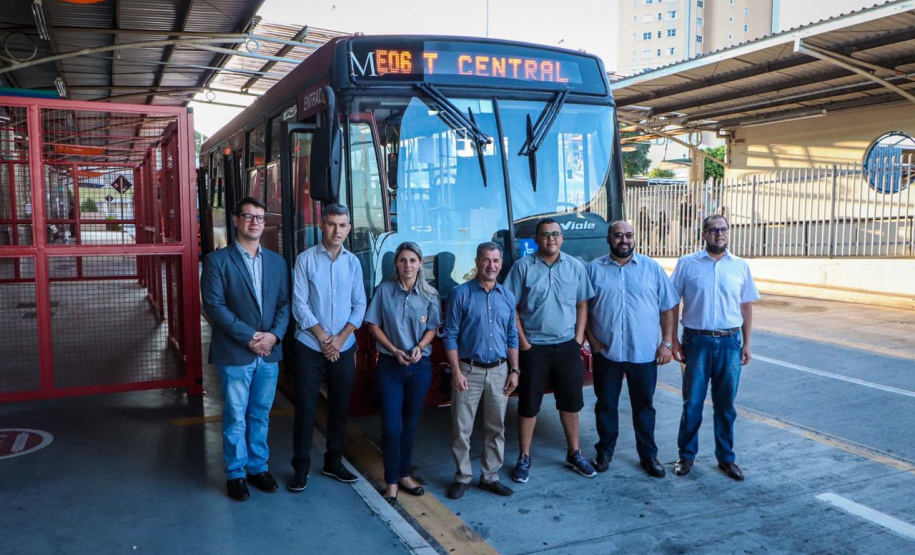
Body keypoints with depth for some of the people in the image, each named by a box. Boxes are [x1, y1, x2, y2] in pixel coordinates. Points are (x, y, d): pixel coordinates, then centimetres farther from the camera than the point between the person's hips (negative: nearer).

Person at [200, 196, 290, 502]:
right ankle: (235, 474, 21)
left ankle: (258, 467, 29)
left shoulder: (276, 261, 9)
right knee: (235, 417, 6)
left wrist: (274, 335, -10)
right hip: (234, 354, -4)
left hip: (269, 352, 4)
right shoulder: (217, 260, -5)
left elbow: (284, 303, 7)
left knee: (260, 414, 14)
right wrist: (250, 337, -16)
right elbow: (215, 306, -12)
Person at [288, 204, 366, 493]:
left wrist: (340, 338, -8)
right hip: (310, 347, -3)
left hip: (344, 348, 3)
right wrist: (323, 338, -12)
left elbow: (359, 305, 3)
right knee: (305, 407, 1)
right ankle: (300, 467, 14)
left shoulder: (353, 262, 4)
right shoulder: (306, 259, -5)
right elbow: (299, 304, -9)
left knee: (340, 407, 11)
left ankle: (334, 462, 26)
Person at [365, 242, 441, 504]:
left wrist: (420, 347, -15)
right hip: (389, 365, -2)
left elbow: (432, 329, 4)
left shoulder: (429, 295, 0)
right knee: (391, 425, -3)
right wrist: (395, 350, -13)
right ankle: (391, 481, 11)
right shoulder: (384, 291, -3)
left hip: (420, 366, 2)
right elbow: (374, 325, -2)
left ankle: (404, 474, 27)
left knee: (410, 423, 12)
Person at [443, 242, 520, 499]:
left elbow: (512, 337, 12)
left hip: (499, 371, 4)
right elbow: (450, 335, -6)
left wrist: (514, 370, 5)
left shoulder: (508, 297, 8)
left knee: (496, 428, 10)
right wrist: (456, 371, -12)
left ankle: (490, 476, 24)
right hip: (469, 370, -4)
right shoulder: (461, 294, -5)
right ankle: (463, 477, 18)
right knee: (462, 428, 2)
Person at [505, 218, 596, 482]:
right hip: (534, 347, -2)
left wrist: (579, 339, 0)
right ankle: (524, 458, 18)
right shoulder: (524, 267, -6)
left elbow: (582, 305, 8)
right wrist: (522, 341, -9)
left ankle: (574, 454, 28)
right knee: (528, 404, 5)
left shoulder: (575, 267, 3)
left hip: (567, 345, 3)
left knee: (571, 401, 12)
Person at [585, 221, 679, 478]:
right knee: (606, 405, 11)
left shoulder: (652, 268, 3)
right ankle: (604, 452, 27)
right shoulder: (594, 269, 2)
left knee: (644, 405, 11)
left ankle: (648, 455, 25)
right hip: (606, 352, 0)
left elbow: (668, 308, 4)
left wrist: (667, 343, -2)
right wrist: (592, 340, -5)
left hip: (645, 352, 0)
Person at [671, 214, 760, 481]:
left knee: (725, 404, 11)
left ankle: (726, 457, 24)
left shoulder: (741, 266, 5)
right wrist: (673, 340, -4)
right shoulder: (687, 263, -1)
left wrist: (746, 344, 7)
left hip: (730, 342, 2)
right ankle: (686, 455, 20)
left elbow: (746, 306, 10)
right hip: (697, 341, -2)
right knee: (692, 402, 6)